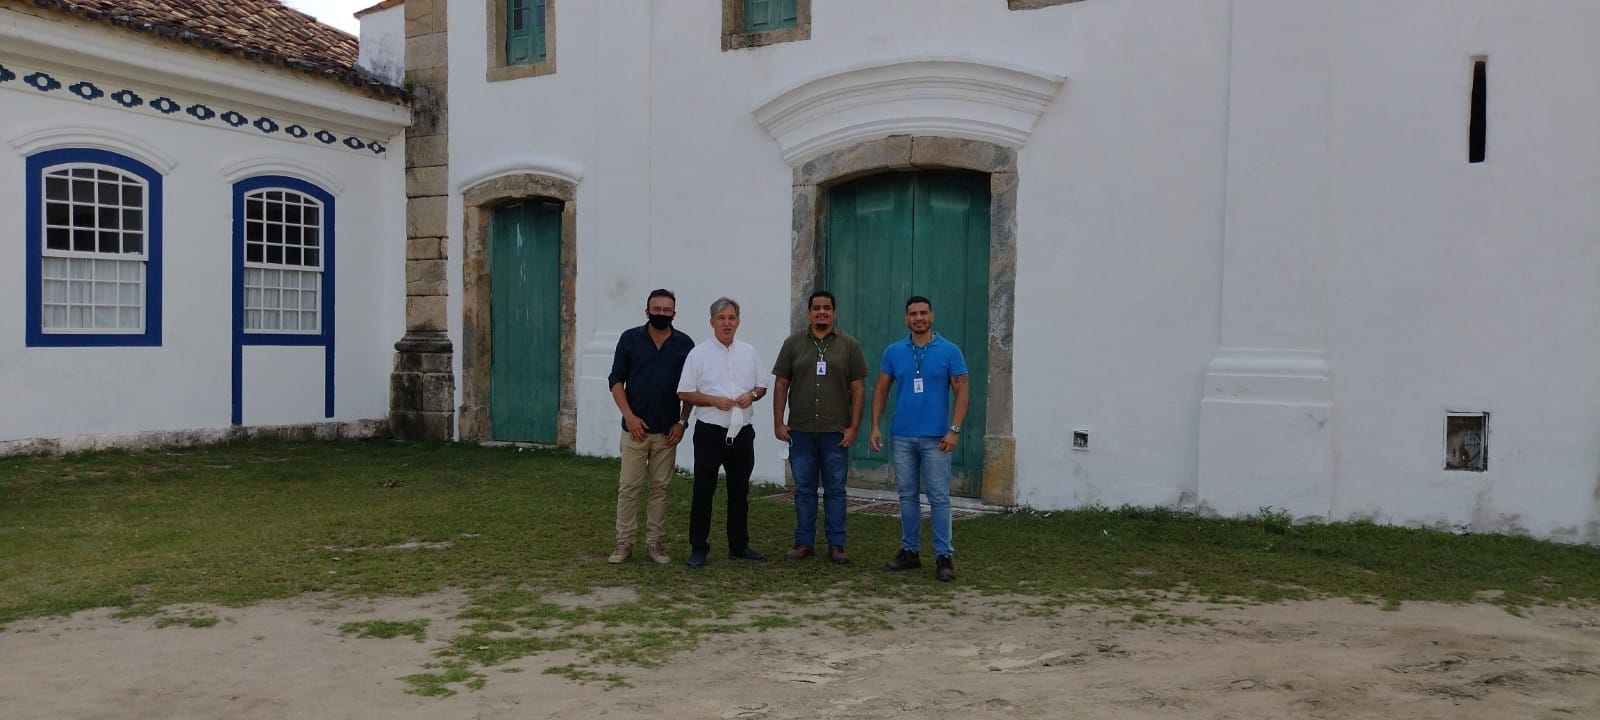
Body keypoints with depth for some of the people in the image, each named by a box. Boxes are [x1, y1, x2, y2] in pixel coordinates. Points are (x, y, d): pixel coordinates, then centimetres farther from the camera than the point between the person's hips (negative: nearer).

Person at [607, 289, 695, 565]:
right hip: (636, 428, -1)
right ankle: (624, 543, 10)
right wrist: (629, 416, -10)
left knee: (660, 488, 7)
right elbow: (616, 381, 0)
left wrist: (682, 422, -2)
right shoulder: (630, 339, 0)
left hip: (667, 430, 1)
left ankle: (655, 543, 16)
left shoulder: (684, 343, 3)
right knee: (628, 487, 2)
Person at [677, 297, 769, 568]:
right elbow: (684, 393, -3)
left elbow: (761, 386, 15)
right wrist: (714, 400, -16)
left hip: (742, 432, 4)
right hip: (709, 432, -4)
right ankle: (698, 549, 8)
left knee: (739, 492, 12)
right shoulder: (699, 353, -3)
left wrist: (752, 395, -7)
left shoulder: (749, 352, 8)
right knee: (703, 492, 0)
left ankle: (739, 546, 23)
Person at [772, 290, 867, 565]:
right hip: (800, 431, 1)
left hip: (836, 432, -1)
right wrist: (778, 423, 0)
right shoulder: (793, 344, 6)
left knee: (835, 489, 5)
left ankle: (836, 544, 12)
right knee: (804, 489, 8)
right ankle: (804, 542, 18)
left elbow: (858, 388, 2)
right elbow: (781, 384, 6)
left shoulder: (849, 346, 3)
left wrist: (854, 426, -5)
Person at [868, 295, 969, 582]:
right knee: (907, 496, 11)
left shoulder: (949, 351, -2)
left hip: (935, 438, -3)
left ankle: (944, 556, 4)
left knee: (939, 497, -2)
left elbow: (961, 392, -4)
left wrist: (954, 430, -12)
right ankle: (909, 551, 21)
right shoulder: (893, 352, 5)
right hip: (901, 437, 3)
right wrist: (875, 427, 1)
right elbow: (881, 390, 9)